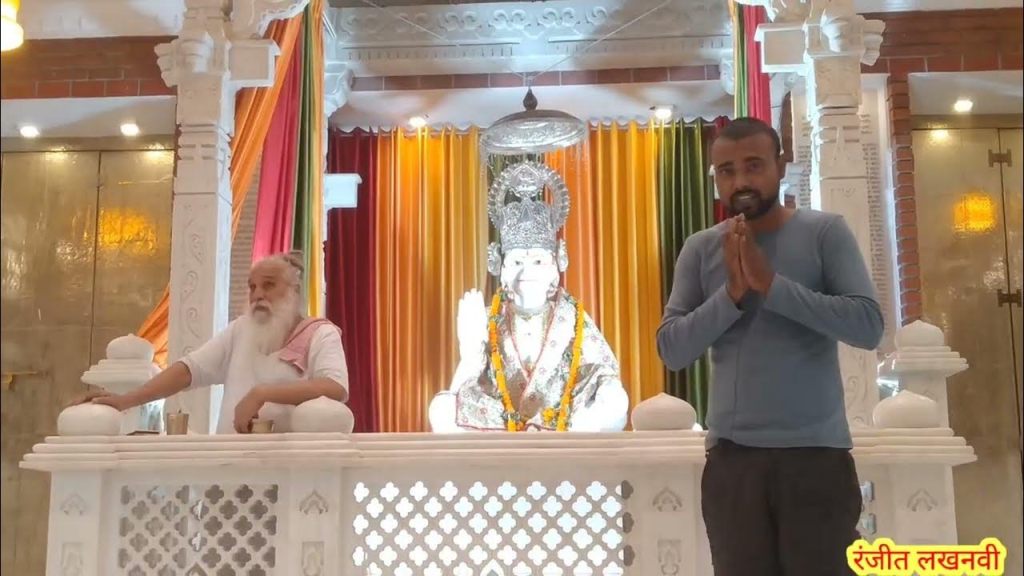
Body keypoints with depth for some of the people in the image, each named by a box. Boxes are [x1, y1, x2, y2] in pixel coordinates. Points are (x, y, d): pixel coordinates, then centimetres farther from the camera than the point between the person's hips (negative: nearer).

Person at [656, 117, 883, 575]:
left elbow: (868, 325, -10)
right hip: (731, 455, 2)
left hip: (817, 452, -1)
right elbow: (671, 350, -1)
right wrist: (732, 292, -14)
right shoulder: (699, 249, 6)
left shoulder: (825, 232, 0)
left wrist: (771, 283, -16)